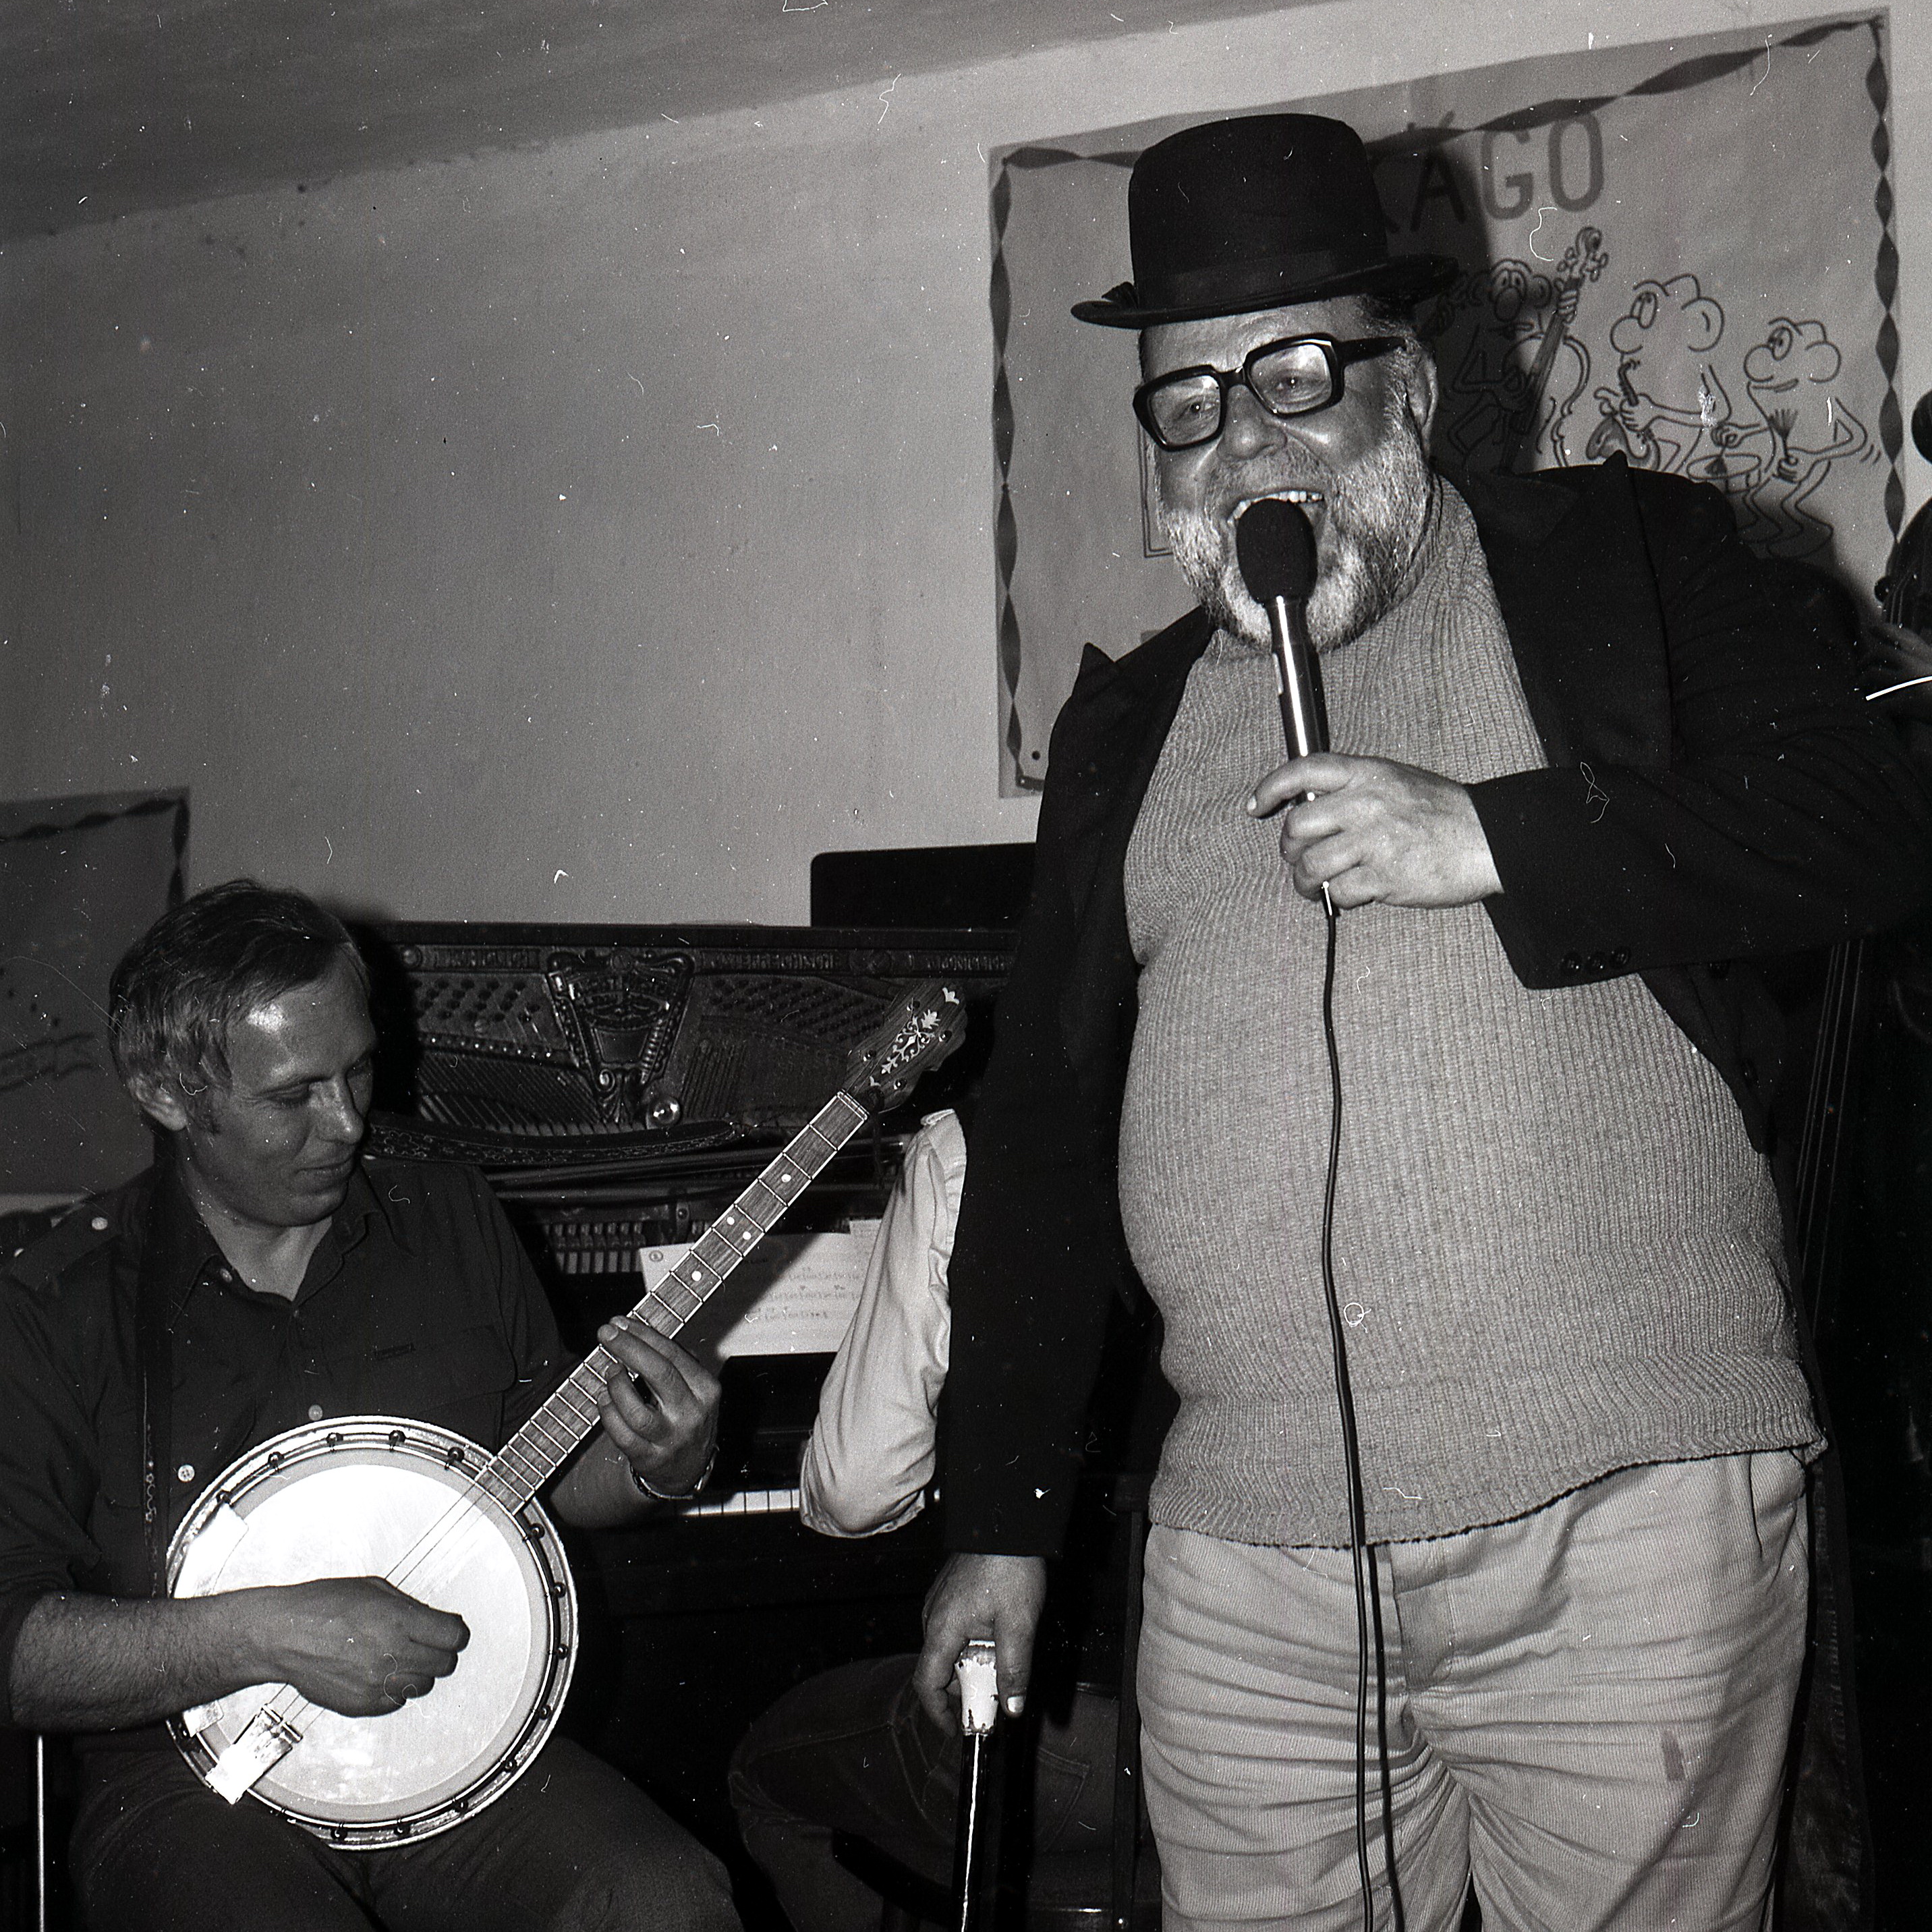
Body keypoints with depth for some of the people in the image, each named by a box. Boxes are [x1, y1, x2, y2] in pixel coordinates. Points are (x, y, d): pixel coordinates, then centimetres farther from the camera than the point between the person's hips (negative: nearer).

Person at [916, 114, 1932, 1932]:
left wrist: (1486, 839, -15)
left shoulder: (1620, 557, 7)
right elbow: (1041, 1131, 15)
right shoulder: (1125, 725, 15)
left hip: (1630, 1514, -3)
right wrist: (999, 1520, 13)